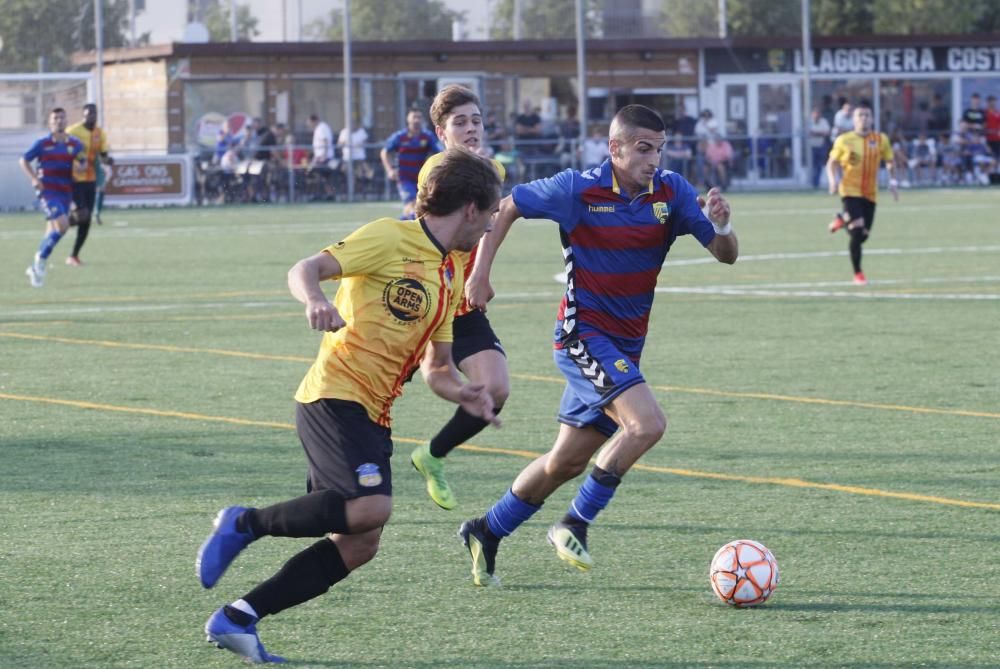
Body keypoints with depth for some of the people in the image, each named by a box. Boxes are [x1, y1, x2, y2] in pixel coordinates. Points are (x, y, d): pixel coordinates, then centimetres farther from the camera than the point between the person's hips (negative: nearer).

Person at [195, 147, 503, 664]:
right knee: (371, 506, -28)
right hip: (334, 396, -9)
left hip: (372, 418, 9)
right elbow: (304, 270, -14)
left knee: (358, 546, 1)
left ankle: (236, 620, 7)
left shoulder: (451, 279, 19)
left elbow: (436, 369, 22)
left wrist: (463, 394, 1)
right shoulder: (390, 238, -5)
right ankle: (244, 524, -9)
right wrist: (316, 301, -36)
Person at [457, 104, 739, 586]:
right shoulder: (578, 189, -14)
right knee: (647, 422, -25)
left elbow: (726, 255, -4)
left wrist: (721, 225, -26)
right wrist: (479, 273, -3)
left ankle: (485, 533, 28)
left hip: (626, 343, 6)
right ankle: (574, 524, -14)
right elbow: (507, 208, 0)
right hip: (583, 334, -6)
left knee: (566, 462, 12)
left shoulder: (672, 192, -3)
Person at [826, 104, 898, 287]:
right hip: (850, 190, -4)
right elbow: (832, 163, 5)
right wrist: (833, 181, -12)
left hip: (870, 194, 4)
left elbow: (890, 162, 14)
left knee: (863, 235, 4)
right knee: (858, 231, -18)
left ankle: (842, 220, 37)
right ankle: (858, 274, -4)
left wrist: (893, 181, -1)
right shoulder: (844, 140, -2)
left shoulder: (881, 140, 4)